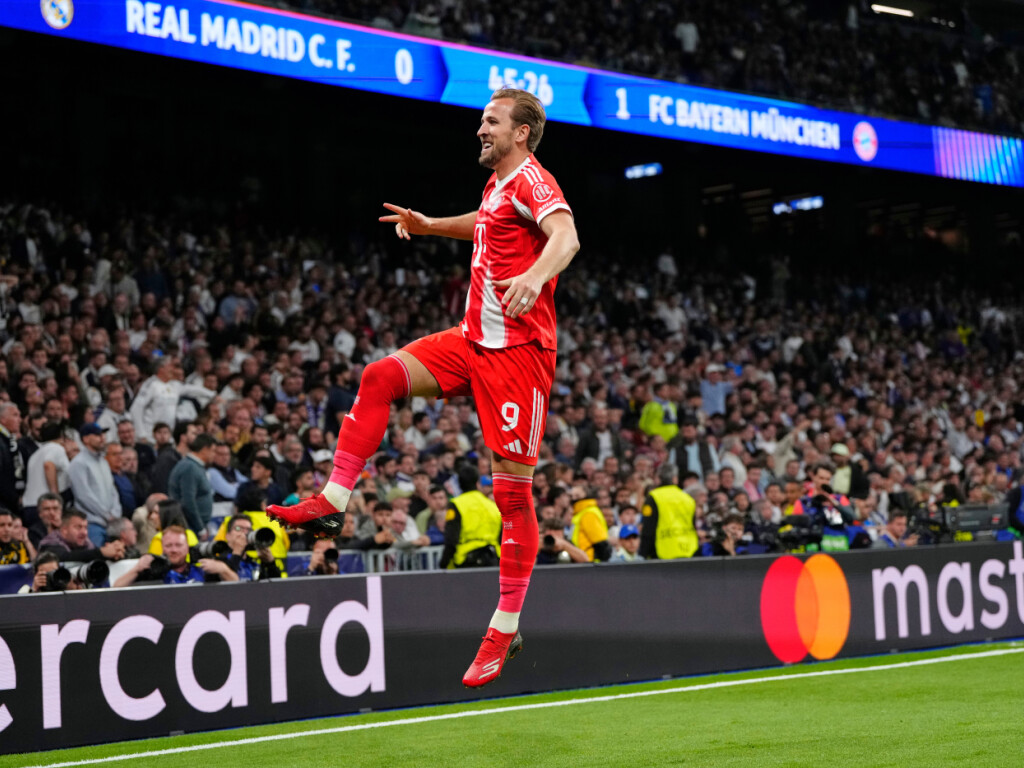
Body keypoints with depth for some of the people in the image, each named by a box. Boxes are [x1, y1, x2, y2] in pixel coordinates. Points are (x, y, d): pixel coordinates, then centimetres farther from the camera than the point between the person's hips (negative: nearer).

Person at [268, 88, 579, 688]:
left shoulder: (530, 180, -10)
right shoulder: (498, 184, 17)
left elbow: (565, 236, -30)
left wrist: (535, 275, -49)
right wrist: (428, 225, 31)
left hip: (518, 351, -9)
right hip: (474, 341, 9)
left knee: (512, 490, -6)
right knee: (381, 376, -7)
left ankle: (506, 631, 0)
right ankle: (334, 504, -4)